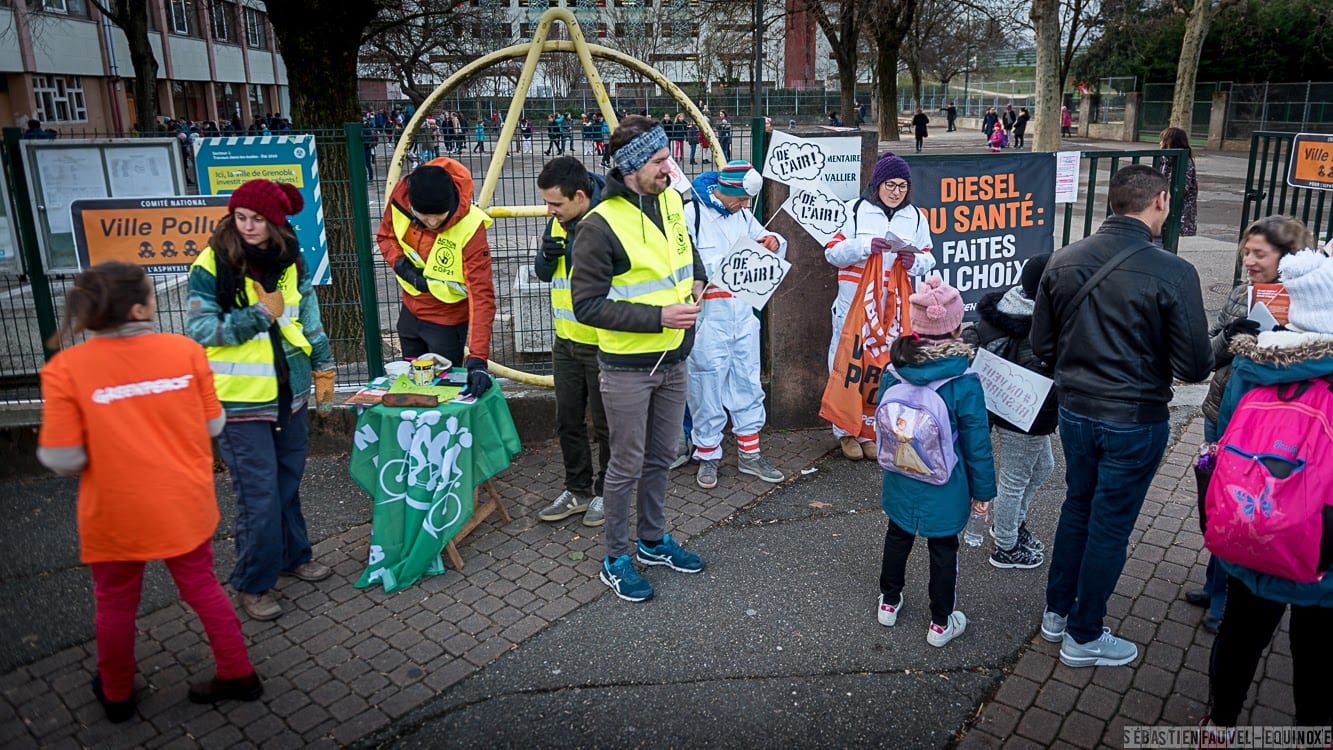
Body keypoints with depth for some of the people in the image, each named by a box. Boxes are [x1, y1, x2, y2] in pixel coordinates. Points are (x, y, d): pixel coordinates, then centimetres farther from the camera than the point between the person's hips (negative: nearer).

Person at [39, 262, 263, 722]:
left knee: (115, 604, 21)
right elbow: (213, 426, -2)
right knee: (202, 588, 21)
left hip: (116, 514, -1)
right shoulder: (186, 351, -11)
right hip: (185, 506, 1)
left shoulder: (65, 367, -15)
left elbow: (63, 460, -13)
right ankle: (238, 675, 32)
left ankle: (116, 695, 42)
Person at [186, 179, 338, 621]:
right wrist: (261, 315, -18)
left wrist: (323, 368, 16)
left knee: (288, 482, 18)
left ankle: (293, 556, 37)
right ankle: (252, 584, 15)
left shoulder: (291, 261, 4)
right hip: (240, 399, -5)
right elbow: (198, 328, -13)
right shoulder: (212, 264, -11)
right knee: (258, 494, -2)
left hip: (290, 391, 5)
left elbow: (309, 317, 15)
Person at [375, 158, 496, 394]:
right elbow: (385, 236, 2)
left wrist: (477, 359, -41)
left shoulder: (470, 227, -34)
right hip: (411, 311, 5)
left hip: (447, 319, -5)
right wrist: (401, 265, -19)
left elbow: (481, 295, -35)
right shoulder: (400, 196, -19)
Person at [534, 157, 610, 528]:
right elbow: (543, 273, 13)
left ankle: (607, 491, 28)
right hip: (566, 341, 8)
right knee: (568, 421, 16)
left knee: (604, 424, 9)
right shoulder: (558, 221, 5)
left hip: (602, 344, -7)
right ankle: (578, 490, 32)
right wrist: (546, 256, -7)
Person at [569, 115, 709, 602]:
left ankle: (654, 541, 38)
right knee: (627, 465, 6)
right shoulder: (600, 225, -20)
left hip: (673, 360, 7)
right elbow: (588, 306, -20)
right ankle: (616, 560, 24)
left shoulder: (671, 201, 3)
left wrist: (696, 280, 6)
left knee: (660, 457, 19)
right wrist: (658, 316, -25)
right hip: (627, 367, -7)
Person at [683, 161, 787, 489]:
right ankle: (708, 454, 19)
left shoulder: (742, 215, 11)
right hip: (709, 313, -6)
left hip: (743, 309, 7)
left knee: (748, 382, 12)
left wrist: (773, 242, 0)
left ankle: (749, 453, 25)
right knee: (708, 385, 2)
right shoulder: (692, 214, -10)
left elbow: (765, 239, 23)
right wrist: (725, 264, -19)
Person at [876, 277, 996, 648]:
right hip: (944, 488, -3)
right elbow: (976, 440, -14)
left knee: (898, 535, 23)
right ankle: (941, 623, 27)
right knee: (943, 548, 13)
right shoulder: (963, 380, -22)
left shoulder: (893, 373, -10)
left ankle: (889, 602, 40)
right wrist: (983, 490, -2)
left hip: (900, 481, 4)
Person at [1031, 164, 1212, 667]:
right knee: (1110, 526, 11)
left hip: (1074, 411, 5)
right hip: (1135, 421, -4)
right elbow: (1195, 368, -15)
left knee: (1077, 507, 23)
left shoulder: (1064, 261, -5)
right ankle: (1083, 637, 27)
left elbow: (1041, 345, 2)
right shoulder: (1172, 274, -19)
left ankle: (1057, 612, 37)